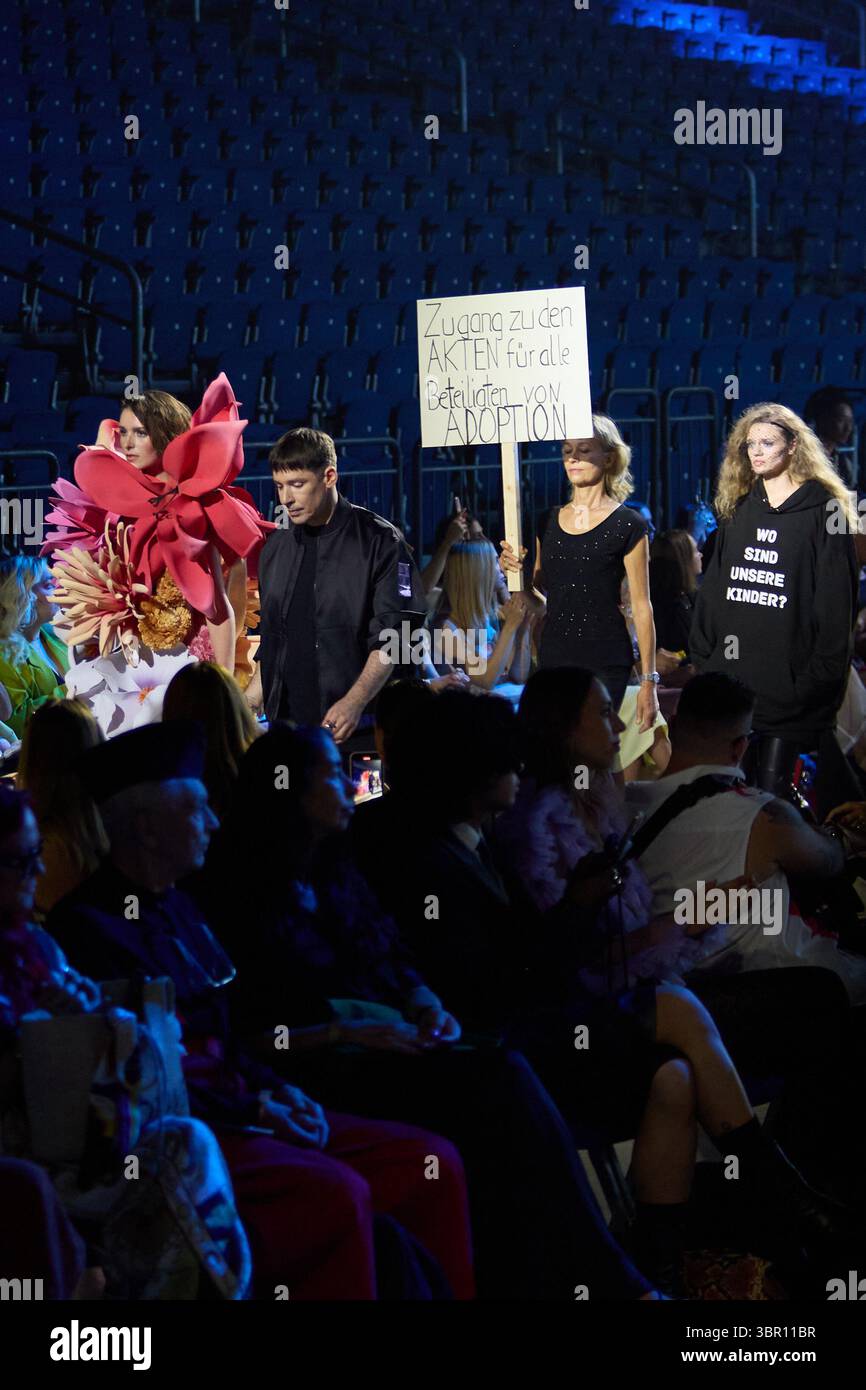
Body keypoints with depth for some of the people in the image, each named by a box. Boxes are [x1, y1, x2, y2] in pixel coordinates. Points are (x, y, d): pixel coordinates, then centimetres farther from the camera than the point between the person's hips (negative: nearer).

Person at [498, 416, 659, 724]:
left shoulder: (628, 526, -4)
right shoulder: (549, 521, 11)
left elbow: (641, 606, -4)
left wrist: (649, 681, -7)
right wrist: (516, 568, -1)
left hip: (605, 663, -5)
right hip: (554, 657, 5)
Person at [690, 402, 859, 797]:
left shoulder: (822, 512, -3)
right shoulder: (738, 510, 14)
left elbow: (836, 601, -7)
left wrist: (821, 672, -12)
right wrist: (701, 654, 9)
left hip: (787, 679, -5)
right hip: (730, 675, 5)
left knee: (772, 790, -2)